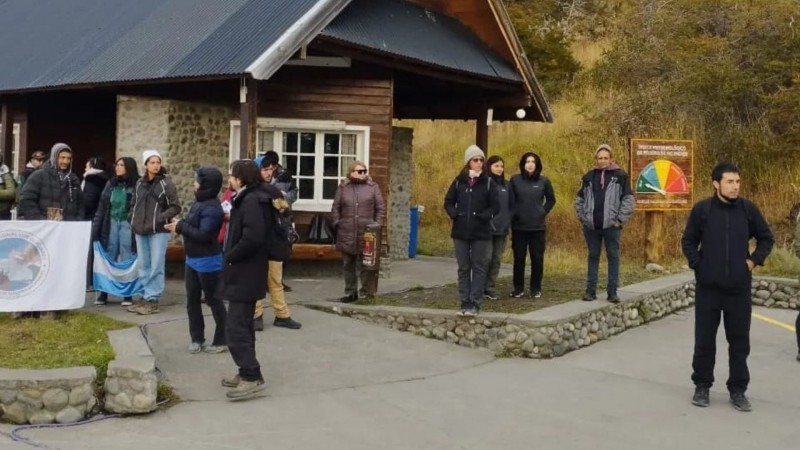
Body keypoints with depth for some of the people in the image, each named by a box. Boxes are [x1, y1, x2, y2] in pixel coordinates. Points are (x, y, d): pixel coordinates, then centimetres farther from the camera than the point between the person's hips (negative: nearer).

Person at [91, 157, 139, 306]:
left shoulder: (136, 186, -8)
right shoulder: (111, 184, 9)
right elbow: (101, 207, 9)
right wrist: (95, 229, 4)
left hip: (127, 225, -4)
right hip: (111, 223, 5)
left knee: (126, 261, 2)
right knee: (108, 260, 8)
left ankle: (127, 295, 9)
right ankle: (102, 294, 14)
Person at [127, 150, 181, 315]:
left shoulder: (166, 183, -6)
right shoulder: (140, 183, 9)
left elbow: (176, 207, -7)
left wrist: (160, 218, -16)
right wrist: (133, 221, 7)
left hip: (158, 231, -5)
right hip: (140, 231, 5)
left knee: (156, 266, -4)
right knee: (144, 266, 11)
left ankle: (152, 299, 1)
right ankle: (145, 297, 20)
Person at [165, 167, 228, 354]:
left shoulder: (211, 208, -22)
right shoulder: (200, 202, 10)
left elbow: (203, 235, -28)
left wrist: (180, 227, -20)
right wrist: (179, 224, -5)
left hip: (208, 262, -10)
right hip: (192, 260, 10)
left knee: (213, 301, 2)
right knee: (192, 301, 14)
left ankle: (221, 341, 13)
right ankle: (197, 338, 24)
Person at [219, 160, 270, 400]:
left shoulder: (251, 201, -17)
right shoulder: (247, 199, 15)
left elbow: (253, 237, -27)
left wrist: (229, 257, -17)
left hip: (244, 275, -11)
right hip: (245, 273, 11)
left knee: (236, 328, -10)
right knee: (243, 325, 16)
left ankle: (253, 377, -8)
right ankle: (247, 373, 24)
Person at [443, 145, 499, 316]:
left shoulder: (488, 182, -2)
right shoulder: (459, 181, 5)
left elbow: (495, 206, -3)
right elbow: (448, 202, 11)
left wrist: (483, 217, -15)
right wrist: (454, 215, -6)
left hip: (481, 232, -2)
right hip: (460, 232, 3)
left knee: (479, 268, 2)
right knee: (463, 268, 8)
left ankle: (475, 303, 6)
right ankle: (464, 302, 15)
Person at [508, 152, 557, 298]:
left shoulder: (543, 181, 1)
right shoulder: (515, 180, -2)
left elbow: (551, 199, 13)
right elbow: (510, 201, 0)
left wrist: (543, 211, 2)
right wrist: (512, 216, -5)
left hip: (538, 226, 1)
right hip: (519, 226, 0)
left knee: (537, 258, 4)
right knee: (519, 258, 5)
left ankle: (536, 288, 15)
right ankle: (518, 288, 16)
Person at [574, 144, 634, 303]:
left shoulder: (620, 176, -1)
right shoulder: (589, 177, 8)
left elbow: (628, 200, -3)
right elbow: (580, 199, 15)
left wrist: (620, 219, -8)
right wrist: (583, 217, 5)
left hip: (611, 226, -2)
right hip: (591, 226, 3)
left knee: (613, 257, 1)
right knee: (593, 257, 8)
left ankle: (612, 292, 6)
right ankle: (591, 290, 12)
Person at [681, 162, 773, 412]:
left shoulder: (748, 209, 0)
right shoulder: (702, 209, -4)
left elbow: (767, 239, 12)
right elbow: (688, 242, 5)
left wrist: (754, 260, 0)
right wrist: (698, 265, -5)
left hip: (739, 289, 1)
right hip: (708, 288, -1)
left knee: (739, 342, 6)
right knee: (704, 340, 6)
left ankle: (738, 389, 18)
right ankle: (702, 386, 21)